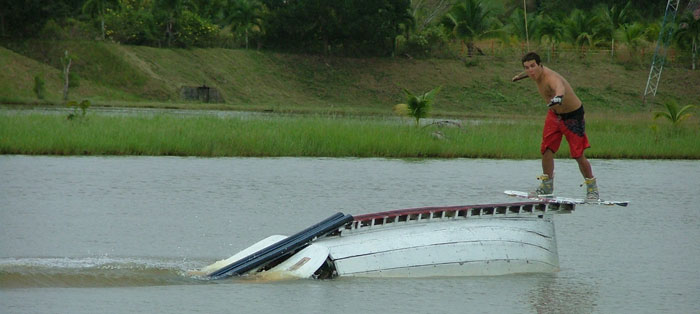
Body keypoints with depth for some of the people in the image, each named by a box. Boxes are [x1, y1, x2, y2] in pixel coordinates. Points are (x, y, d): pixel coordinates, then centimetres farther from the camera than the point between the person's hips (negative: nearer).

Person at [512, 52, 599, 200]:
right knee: (546, 150, 1)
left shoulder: (550, 78, -35)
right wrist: (522, 75, 44)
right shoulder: (537, 72, -7)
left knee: (578, 155, -7)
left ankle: (592, 188, 10)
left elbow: (560, 87, -61)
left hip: (572, 116, -8)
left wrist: (558, 96, -85)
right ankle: (547, 186, 14)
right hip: (554, 115, 8)